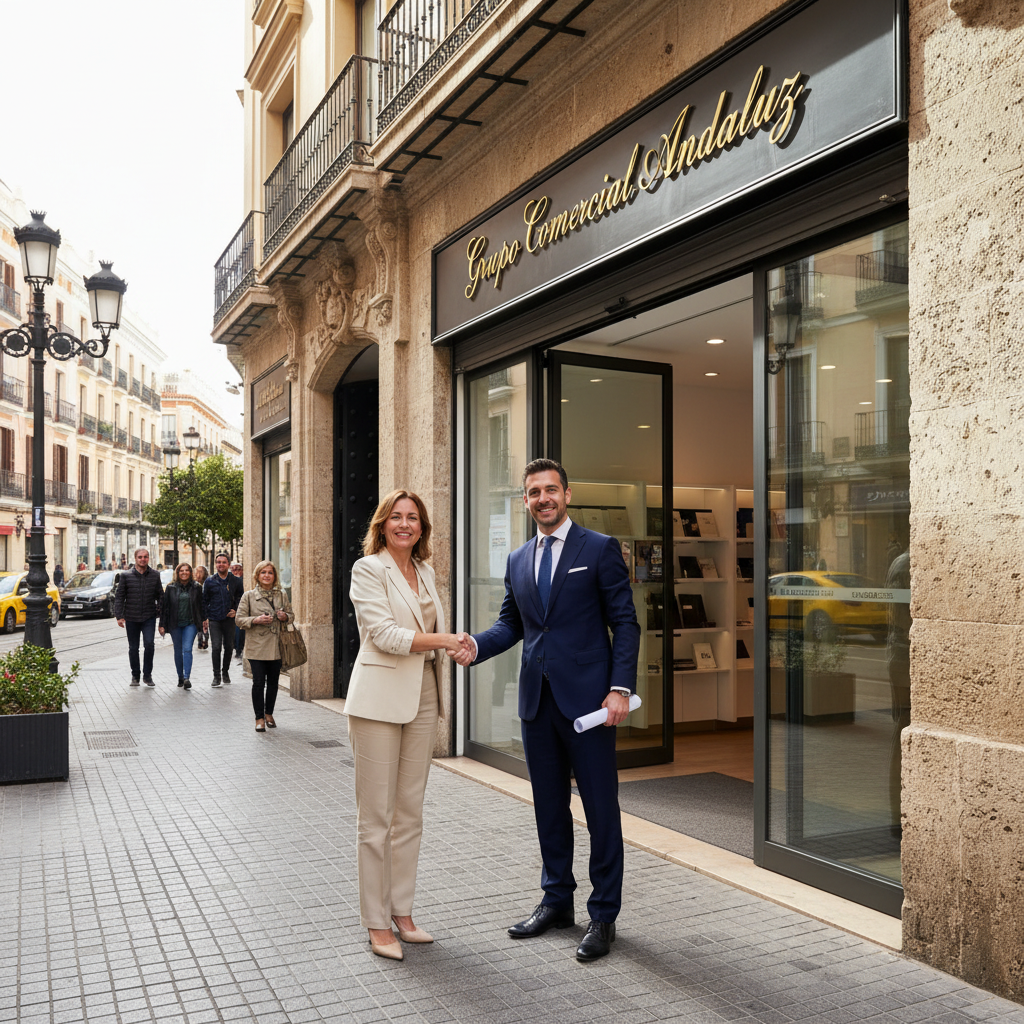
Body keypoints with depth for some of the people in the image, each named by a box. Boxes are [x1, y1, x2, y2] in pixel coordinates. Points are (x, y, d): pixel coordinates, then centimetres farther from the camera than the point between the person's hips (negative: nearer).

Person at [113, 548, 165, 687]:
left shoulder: (155, 575, 5)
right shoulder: (126, 576, 1)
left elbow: (160, 596, 11)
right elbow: (119, 597, 3)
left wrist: (161, 613, 4)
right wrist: (119, 616, -4)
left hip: (149, 618, 0)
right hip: (131, 618, 0)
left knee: (149, 644, -14)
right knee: (133, 648, 8)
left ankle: (147, 675, -1)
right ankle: (135, 676, 22)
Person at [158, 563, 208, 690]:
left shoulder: (196, 587, 3)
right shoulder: (171, 588, 3)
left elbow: (202, 604, 12)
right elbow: (164, 606, 4)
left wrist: (203, 619, 7)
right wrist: (162, 625, 1)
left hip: (191, 624, -1)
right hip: (175, 624, 1)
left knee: (187, 649, -12)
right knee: (178, 651, 8)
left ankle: (187, 678, -16)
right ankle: (180, 677, 19)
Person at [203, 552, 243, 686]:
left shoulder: (236, 581, 4)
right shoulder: (210, 582, 2)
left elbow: (240, 598, 15)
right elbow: (204, 600, 8)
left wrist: (235, 610, 0)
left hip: (229, 619, 2)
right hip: (214, 619, -1)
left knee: (229, 647, 8)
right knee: (216, 647, -9)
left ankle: (225, 672, 26)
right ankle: (216, 675, 0)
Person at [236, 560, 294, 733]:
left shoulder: (282, 595, 8)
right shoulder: (248, 596, 0)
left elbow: (291, 615, 17)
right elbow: (239, 619, 0)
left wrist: (285, 617, -6)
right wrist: (256, 620, -16)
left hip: (277, 646, 3)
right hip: (257, 646, -3)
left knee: (273, 682, 10)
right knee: (258, 682, -6)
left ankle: (269, 714, 26)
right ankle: (259, 718, 5)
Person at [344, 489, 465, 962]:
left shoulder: (425, 571, 15)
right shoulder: (368, 569, -5)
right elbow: (384, 634, -15)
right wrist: (444, 639, -17)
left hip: (422, 699, 7)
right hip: (380, 699, -6)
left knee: (410, 813, 11)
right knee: (376, 817, 0)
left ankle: (402, 913, 22)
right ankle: (376, 925, 10)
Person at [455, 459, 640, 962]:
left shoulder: (600, 549, -3)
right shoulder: (518, 561, 13)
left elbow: (625, 623, -5)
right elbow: (511, 623, 16)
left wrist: (620, 688, -14)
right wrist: (476, 645, -4)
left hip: (586, 697, -5)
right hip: (537, 699, 6)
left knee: (601, 808, 2)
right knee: (549, 807, 15)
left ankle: (603, 915, 14)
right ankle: (557, 901, 29)